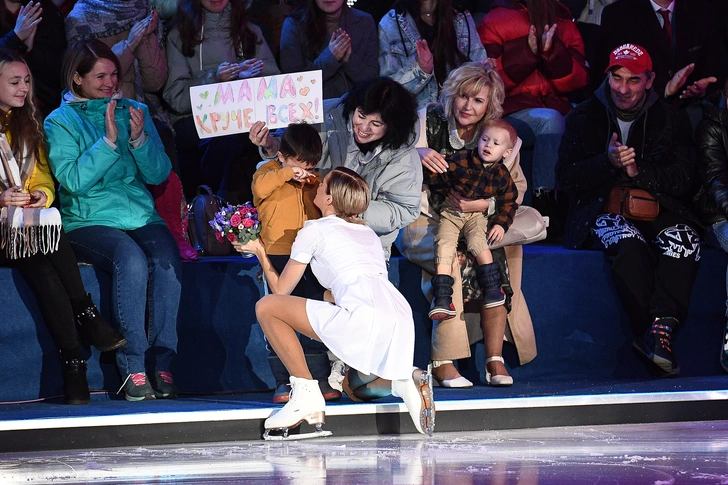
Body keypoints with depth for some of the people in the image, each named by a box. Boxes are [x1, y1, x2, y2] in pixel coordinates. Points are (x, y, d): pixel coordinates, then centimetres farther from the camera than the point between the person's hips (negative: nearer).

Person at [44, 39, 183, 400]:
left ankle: (162, 365, -29)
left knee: (166, 260, -29)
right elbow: (73, 179, -9)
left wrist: (139, 139, -8)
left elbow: (159, 174, 9)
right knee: (131, 260, -34)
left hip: (141, 217, 3)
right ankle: (132, 368, -32)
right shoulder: (60, 122, 6)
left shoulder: (135, 111, 16)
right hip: (89, 221, -3)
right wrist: (108, 141, -15)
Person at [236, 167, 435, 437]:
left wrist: (259, 252, 34)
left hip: (363, 317, -7)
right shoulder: (367, 231, 29)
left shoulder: (315, 230, 11)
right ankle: (403, 379, 0)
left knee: (266, 307, 4)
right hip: (401, 318, 7)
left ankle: (306, 394, -2)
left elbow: (281, 290, 18)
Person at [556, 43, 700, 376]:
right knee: (628, 242, -37)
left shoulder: (669, 119, 14)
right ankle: (648, 333, -39)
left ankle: (661, 328, -44)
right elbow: (567, 178, 2)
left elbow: (683, 179, 5)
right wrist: (608, 162, -15)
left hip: (655, 209, 2)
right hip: (602, 210, -2)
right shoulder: (583, 118, 11)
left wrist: (638, 171, -11)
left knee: (684, 239, -33)